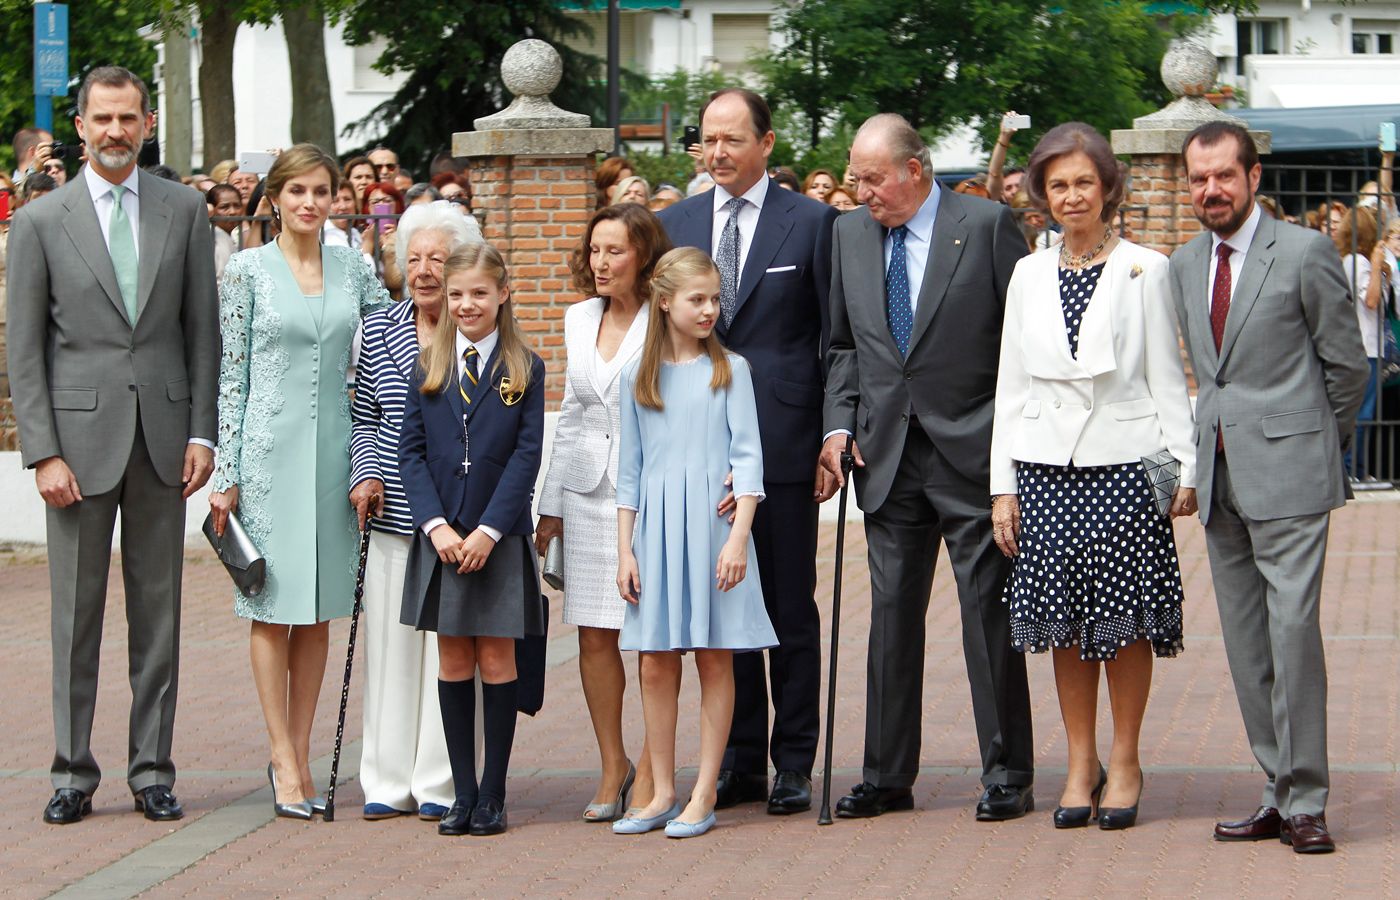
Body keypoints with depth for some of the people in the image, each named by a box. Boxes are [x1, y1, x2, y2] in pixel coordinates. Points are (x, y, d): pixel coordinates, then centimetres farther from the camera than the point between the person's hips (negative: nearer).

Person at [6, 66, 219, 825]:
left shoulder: (184, 211, 6)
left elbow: (203, 329, 8)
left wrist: (201, 433, 0)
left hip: (162, 436, 2)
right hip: (80, 435, -2)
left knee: (157, 608, 7)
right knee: (76, 612, 2)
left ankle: (152, 769, 13)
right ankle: (73, 772, 9)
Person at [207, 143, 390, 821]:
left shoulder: (351, 269, 8)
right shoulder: (247, 271, -1)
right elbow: (230, 376, -2)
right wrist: (225, 473, -6)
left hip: (332, 448, 4)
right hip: (269, 447, -4)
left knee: (319, 609, 6)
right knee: (274, 602, -2)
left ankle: (300, 755, 13)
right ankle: (283, 761, 2)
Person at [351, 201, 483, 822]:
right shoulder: (378, 331, 7)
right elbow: (361, 417, 15)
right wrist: (365, 473, -3)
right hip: (392, 513, 2)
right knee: (391, 643, 4)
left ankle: (439, 783, 7)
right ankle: (389, 781, 12)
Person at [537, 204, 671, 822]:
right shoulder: (580, 318, 13)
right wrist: (552, 503, 17)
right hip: (588, 493, 6)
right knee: (594, 636, 5)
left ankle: (649, 775, 4)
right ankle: (613, 767, 17)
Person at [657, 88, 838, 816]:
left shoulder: (812, 222, 0)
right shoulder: (676, 224, 10)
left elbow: (837, 340, 0)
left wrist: (832, 441, -6)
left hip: (783, 446, -3)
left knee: (790, 610, 3)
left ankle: (793, 763, 10)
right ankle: (740, 758, 15)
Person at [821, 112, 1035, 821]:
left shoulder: (986, 225, -5)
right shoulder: (849, 234, 10)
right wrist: (840, 423, 4)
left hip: (972, 450, -5)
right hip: (888, 455, 5)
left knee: (988, 612, -1)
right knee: (891, 612, 7)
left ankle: (1006, 775, 7)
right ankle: (887, 776, 14)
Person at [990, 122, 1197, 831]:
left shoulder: (1144, 270, 2)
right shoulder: (1029, 275, 11)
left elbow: (1166, 378, 2)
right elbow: (1012, 385, 11)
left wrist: (1183, 468, -5)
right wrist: (1002, 486, 7)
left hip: (1123, 463, -3)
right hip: (1046, 466, 3)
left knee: (1123, 618, -1)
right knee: (1064, 622, 4)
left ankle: (1124, 761, 11)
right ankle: (1081, 763, 13)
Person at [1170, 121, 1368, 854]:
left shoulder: (1305, 253, -5)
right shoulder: (1184, 266, 13)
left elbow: (1346, 362, 1)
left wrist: (1323, 443, 8)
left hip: (1287, 473, -6)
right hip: (1220, 476, 6)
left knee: (1293, 630, -12)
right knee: (1245, 645, 7)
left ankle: (1304, 802, -7)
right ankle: (1279, 792, 13)